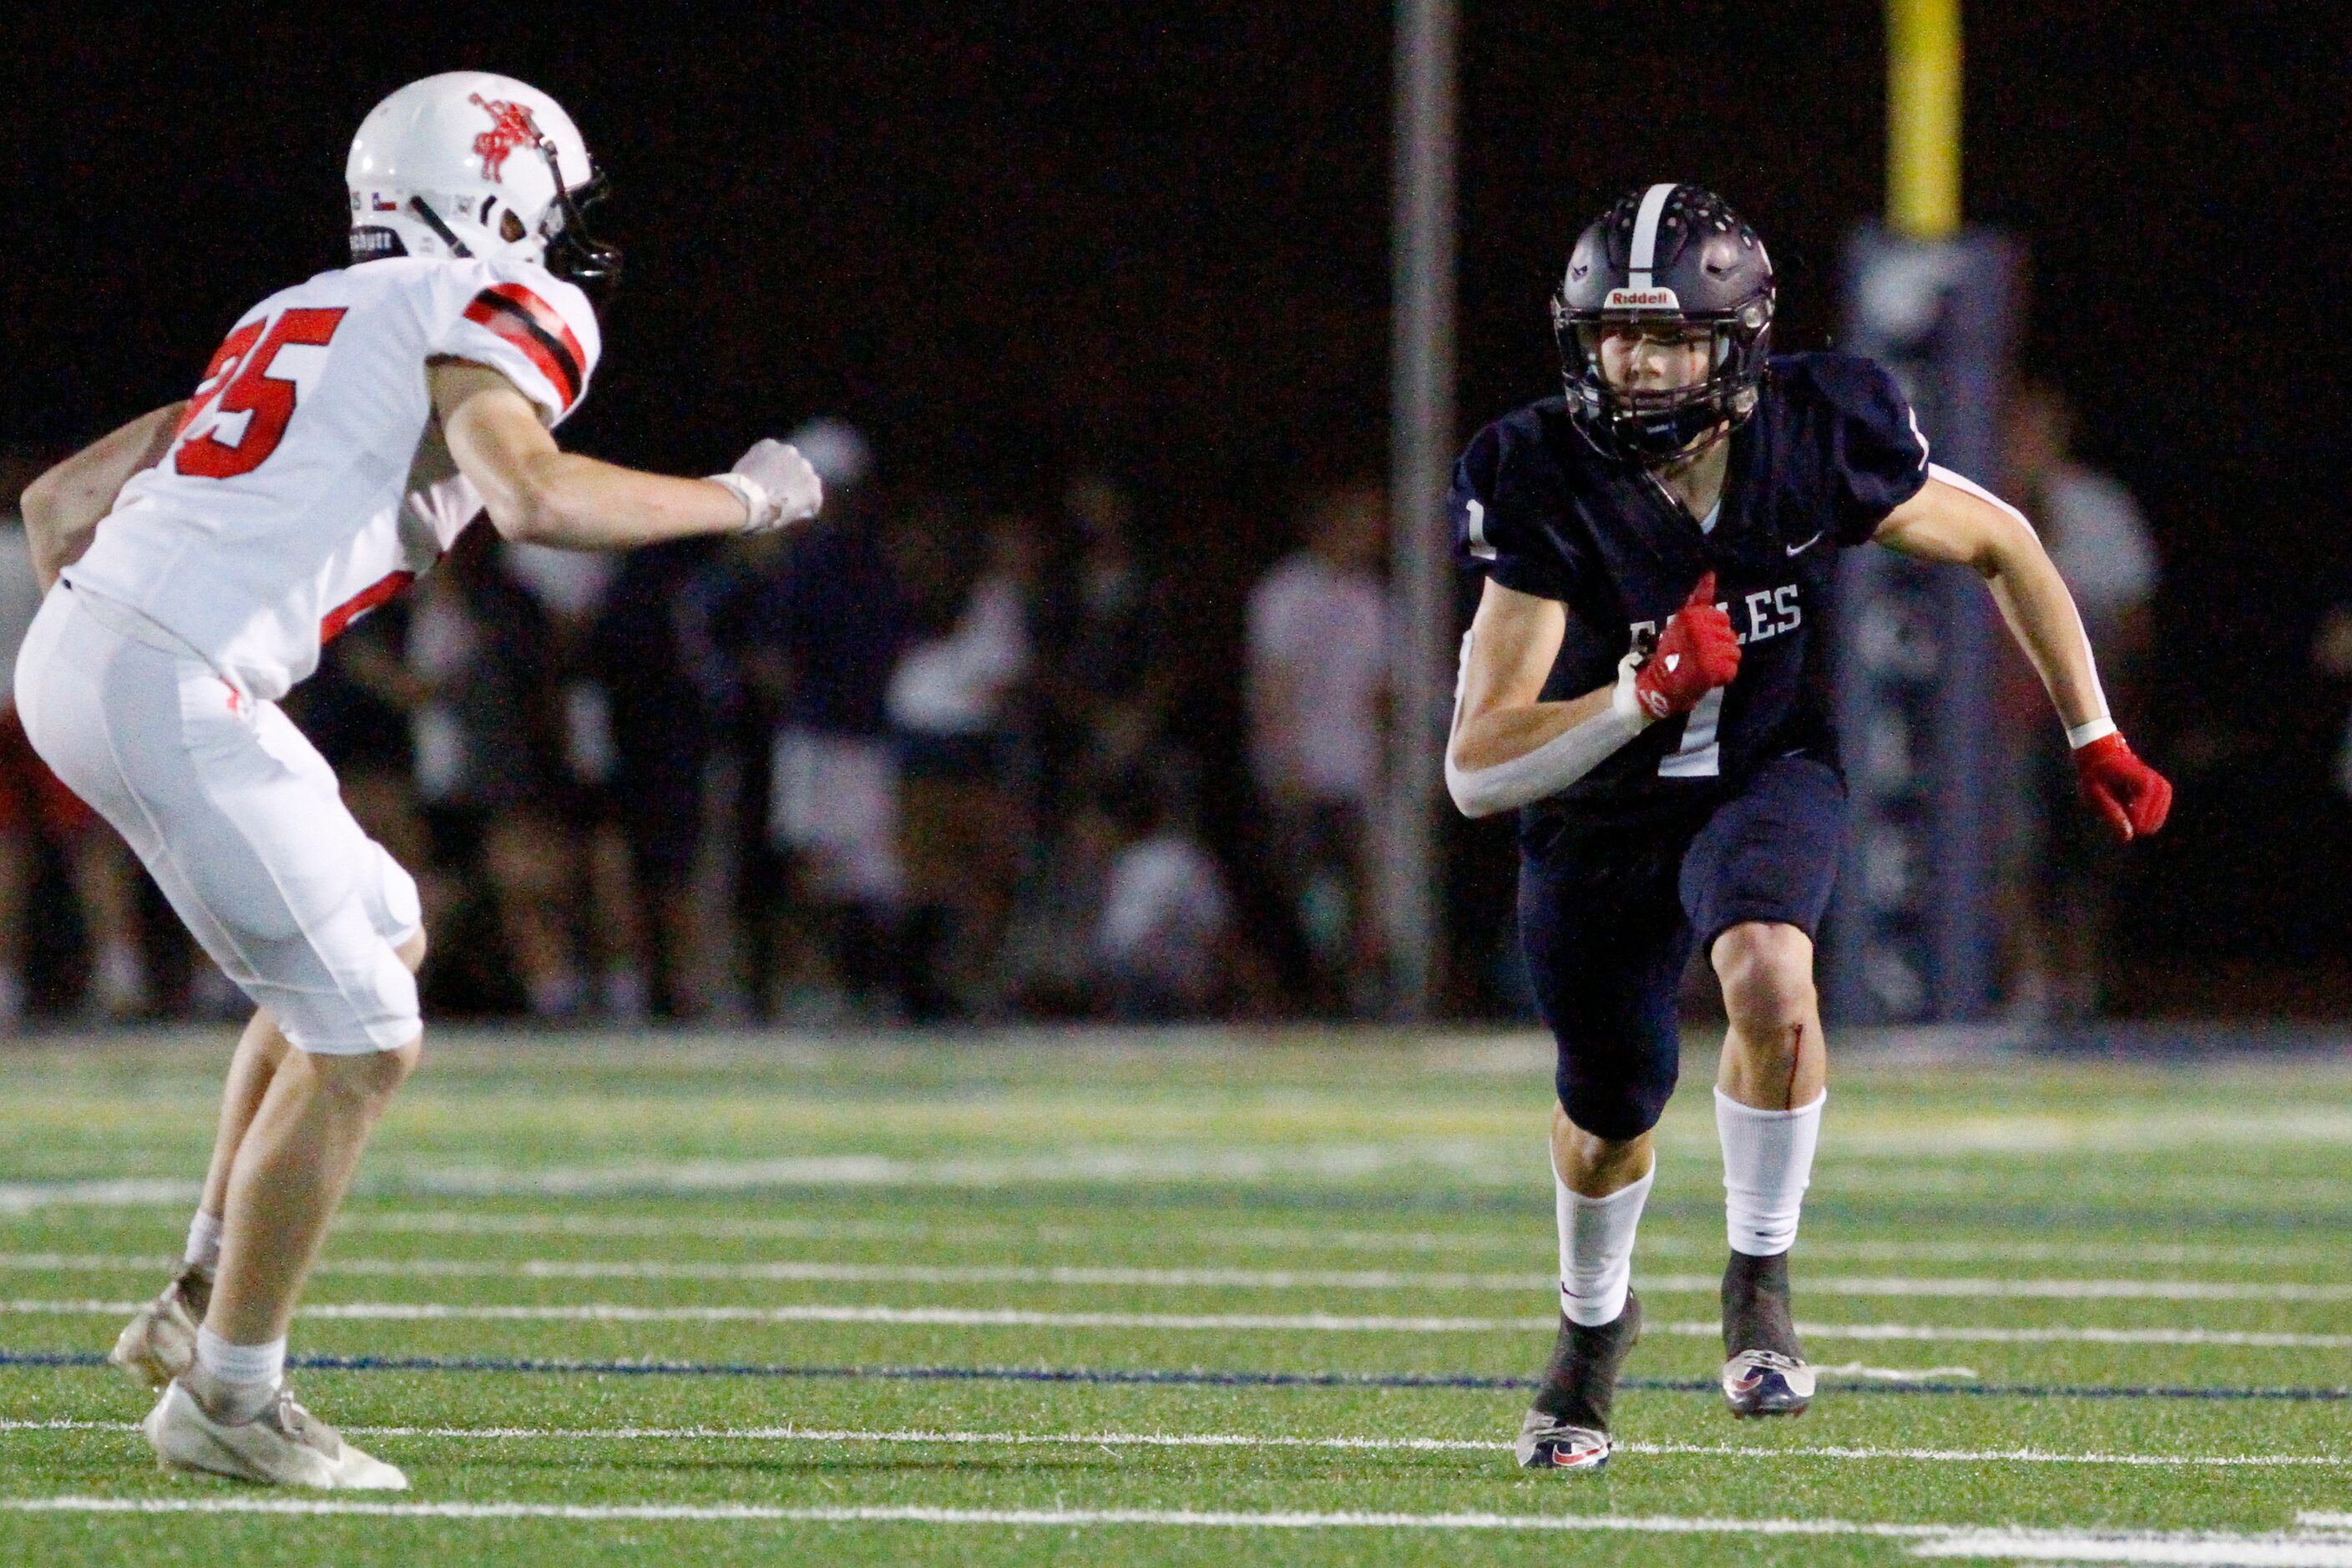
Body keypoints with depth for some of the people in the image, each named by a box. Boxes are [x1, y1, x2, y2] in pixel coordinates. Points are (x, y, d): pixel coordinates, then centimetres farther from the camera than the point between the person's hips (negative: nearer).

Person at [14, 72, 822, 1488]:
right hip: (175, 689, -9)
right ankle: (229, 1398, 8)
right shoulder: (488, 311, 2)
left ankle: (204, 1307, 26)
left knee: (381, 940, 25)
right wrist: (742, 499, -4)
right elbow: (532, 495, -19)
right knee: (358, 1044, -1)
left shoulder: (299, 325, 27)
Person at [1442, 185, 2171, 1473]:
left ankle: (1758, 1282, -14)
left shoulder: (1817, 440, -23)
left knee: (1768, 972, -33)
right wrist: (1648, 696, -43)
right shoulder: (1543, 488, -27)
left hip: (1765, 782, -1)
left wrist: (2095, 740, 0)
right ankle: (1593, 1319, 51)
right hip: (1594, 820, 1)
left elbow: (1998, 545, -2)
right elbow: (1476, 770, -30)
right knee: (1610, 1110, 18)